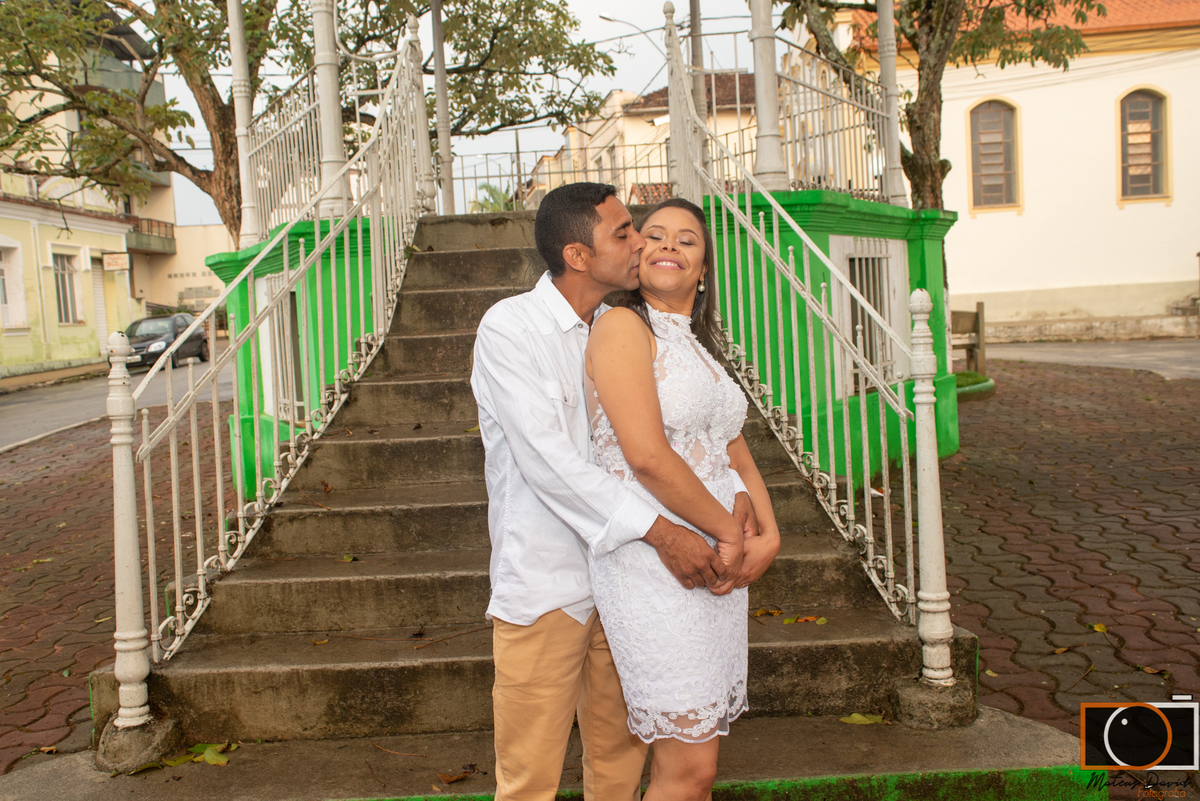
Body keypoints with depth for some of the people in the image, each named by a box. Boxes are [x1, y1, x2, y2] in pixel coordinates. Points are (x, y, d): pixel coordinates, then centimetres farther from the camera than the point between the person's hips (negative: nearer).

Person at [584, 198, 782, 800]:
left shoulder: (697, 348, 19)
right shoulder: (623, 327, -8)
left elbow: (737, 456, 17)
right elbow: (647, 454, -19)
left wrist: (767, 537, 0)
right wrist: (730, 532, -11)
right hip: (654, 567, -8)